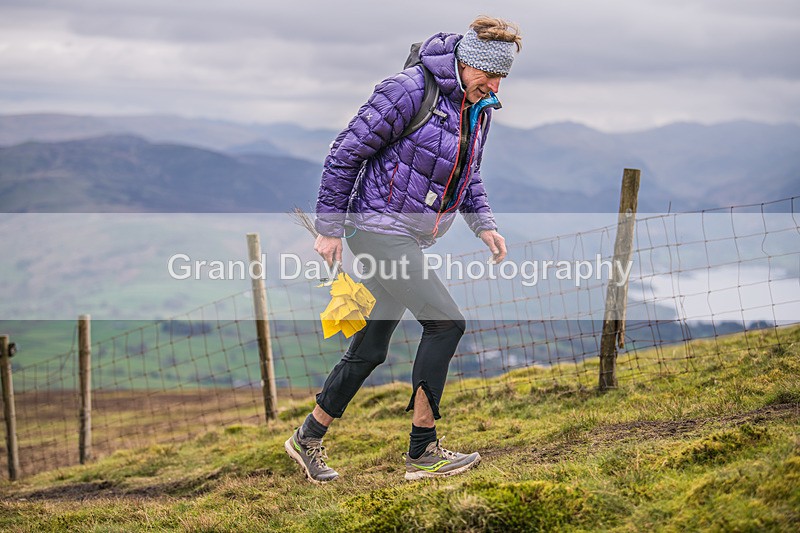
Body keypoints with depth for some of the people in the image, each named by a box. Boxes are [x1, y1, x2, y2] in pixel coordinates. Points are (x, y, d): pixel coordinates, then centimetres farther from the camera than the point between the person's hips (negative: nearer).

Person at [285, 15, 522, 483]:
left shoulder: (479, 109, 8)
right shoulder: (410, 91, -18)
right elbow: (346, 152, -14)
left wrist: (484, 222, 9)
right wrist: (329, 227, -12)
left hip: (410, 240, 9)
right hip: (379, 228, -9)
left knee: (371, 349, 12)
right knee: (446, 322, -14)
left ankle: (309, 439, 25)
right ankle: (423, 453, -7)